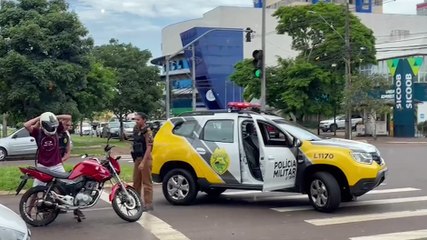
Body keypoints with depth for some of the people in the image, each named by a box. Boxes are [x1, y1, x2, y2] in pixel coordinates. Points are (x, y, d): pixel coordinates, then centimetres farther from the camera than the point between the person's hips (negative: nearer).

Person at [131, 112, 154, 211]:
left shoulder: (147, 131, -13)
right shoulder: (136, 129, 11)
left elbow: (148, 148, -18)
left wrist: (143, 162, -24)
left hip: (145, 158, -8)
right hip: (137, 158, 8)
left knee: (146, 182, -4)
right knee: (136, 181, 14)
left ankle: (148, 204, 1)